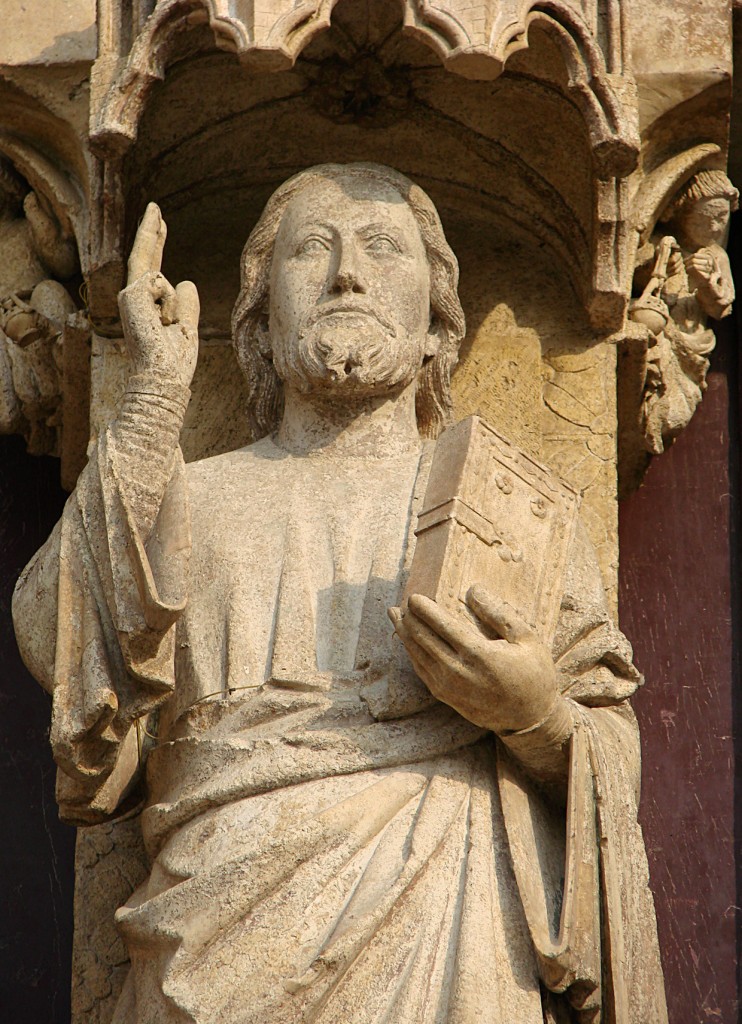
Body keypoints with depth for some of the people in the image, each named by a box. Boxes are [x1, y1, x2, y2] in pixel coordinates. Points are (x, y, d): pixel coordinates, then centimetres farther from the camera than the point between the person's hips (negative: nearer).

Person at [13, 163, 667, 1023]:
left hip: (442, 944, 0)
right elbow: (64, 651, -4)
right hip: (216, 948, 1)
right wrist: (155, 395, -4)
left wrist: (538, 711, -12)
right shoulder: (192, 499, 16)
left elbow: (615, 766, 10)